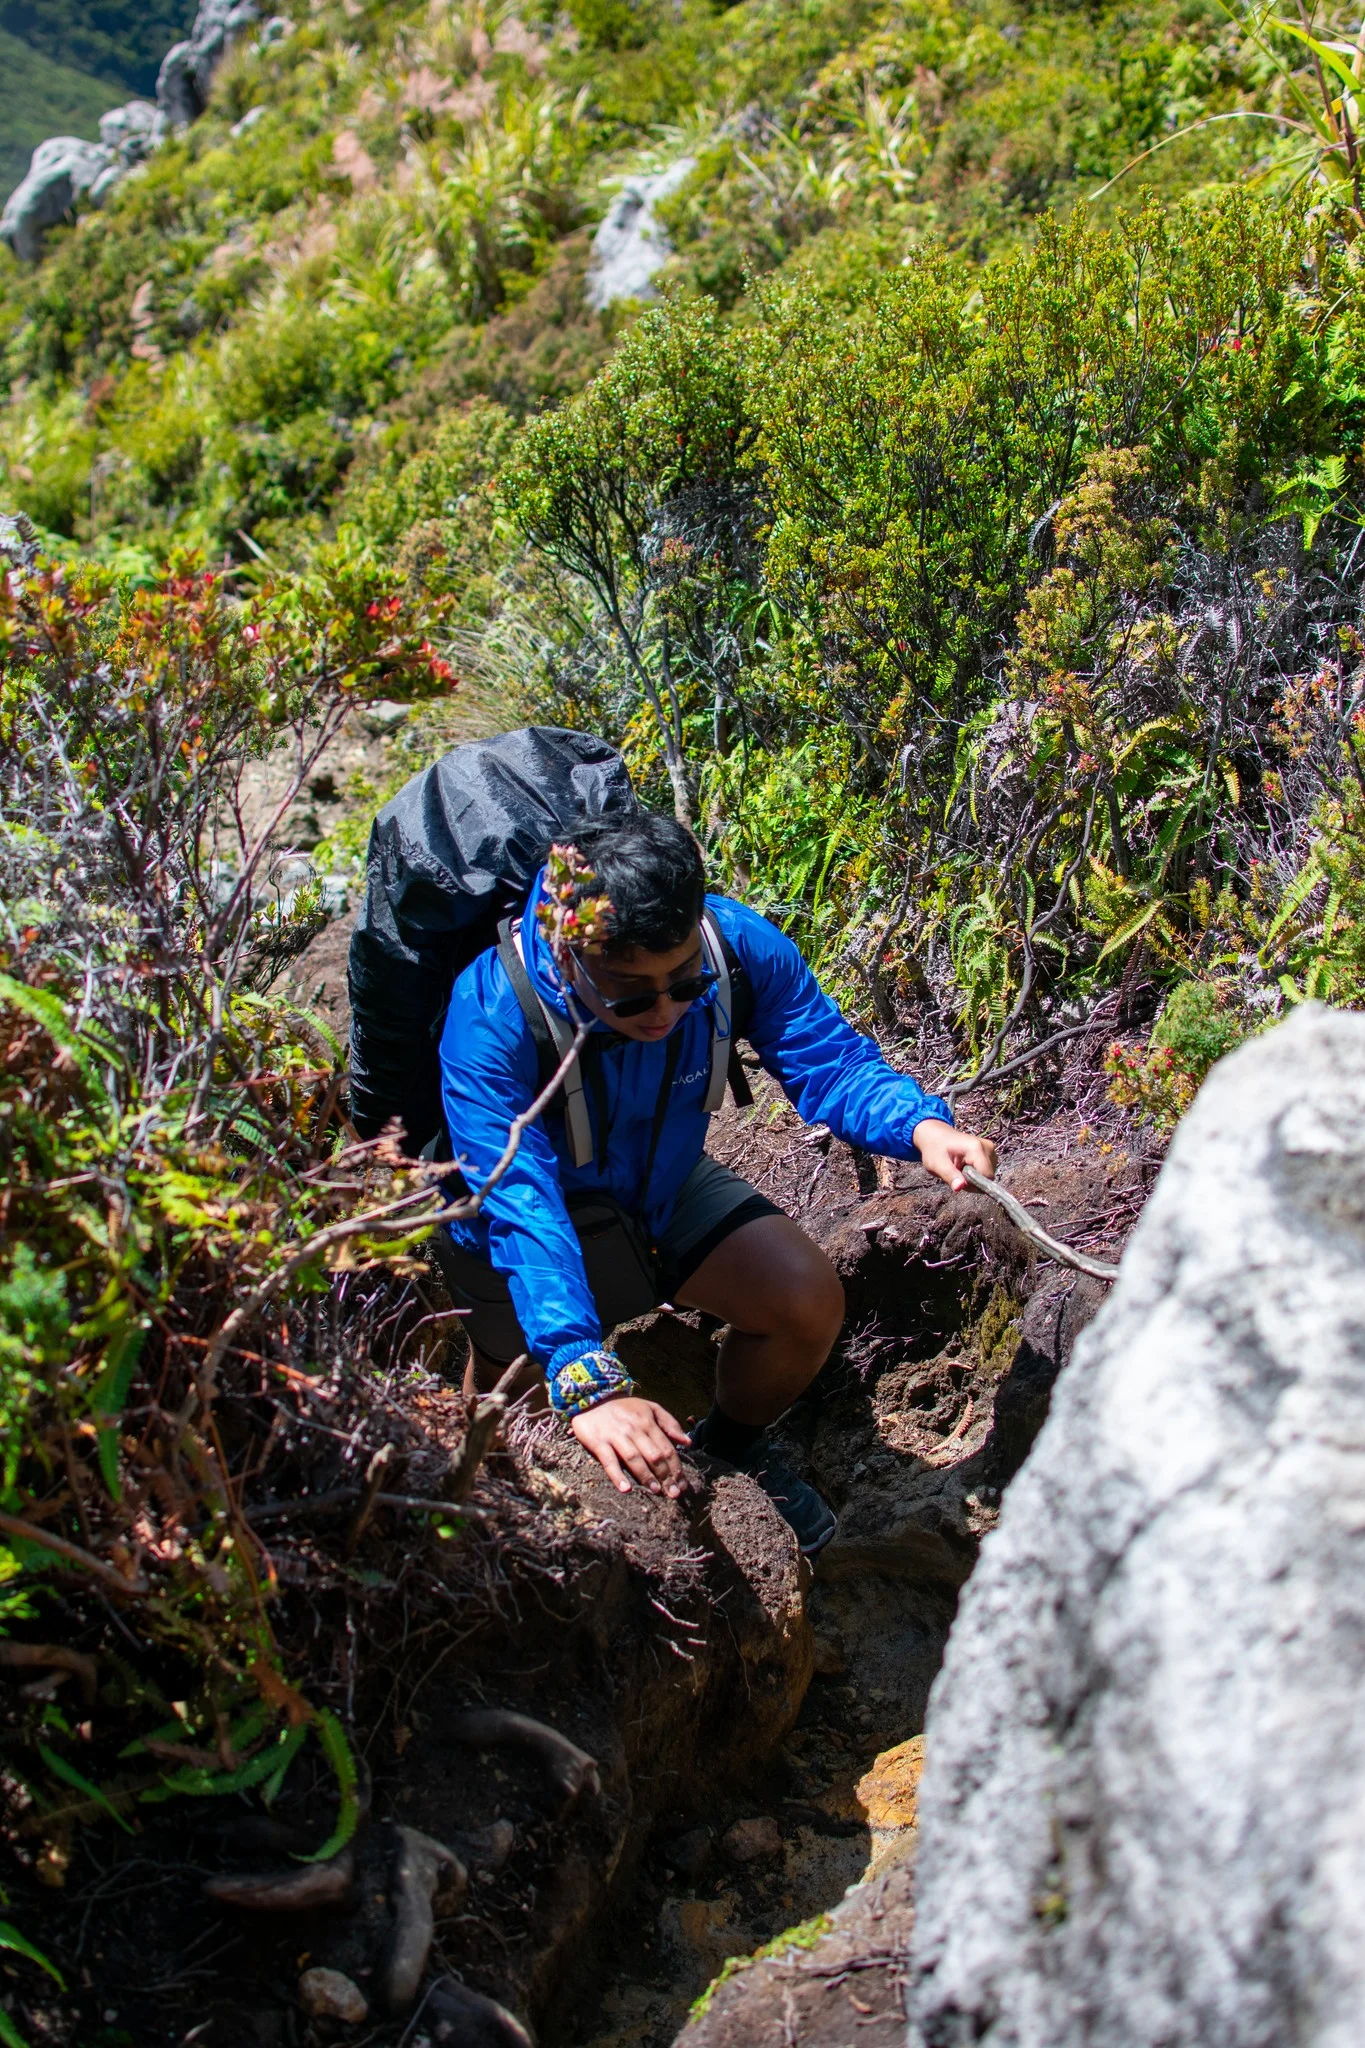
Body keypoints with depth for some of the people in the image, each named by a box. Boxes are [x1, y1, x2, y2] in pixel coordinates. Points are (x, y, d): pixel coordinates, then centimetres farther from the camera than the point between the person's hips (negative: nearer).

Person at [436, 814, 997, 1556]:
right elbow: (518, 1202, -45)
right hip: (538, 1220, -3)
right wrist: (586, 1380, -56)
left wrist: (922, 1126, -43)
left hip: (661, 1185, 3)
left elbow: (829, 1059, -20)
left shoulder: (736, 945, -26)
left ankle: (729, 1450, 20)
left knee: (808, 1303, -13)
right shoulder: (491, 1015, -38)